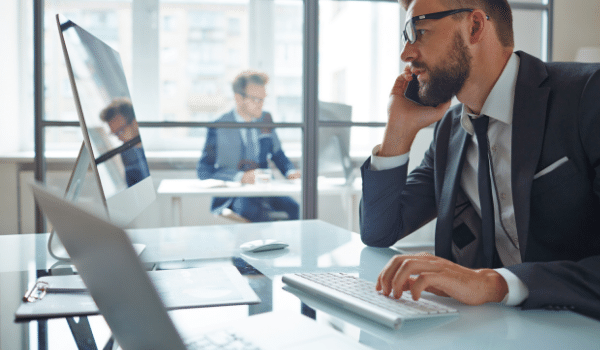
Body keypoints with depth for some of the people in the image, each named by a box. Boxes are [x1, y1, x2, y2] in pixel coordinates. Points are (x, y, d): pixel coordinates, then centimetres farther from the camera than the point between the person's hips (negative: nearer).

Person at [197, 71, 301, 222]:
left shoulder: (265, 119, 12)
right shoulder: (219, 128, -5)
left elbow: (277, 153, 23)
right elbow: (204, 171, -10)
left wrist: (290, 171, 0)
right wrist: (240, 177, -23)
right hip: (231, 196, -5)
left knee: (295, 209, -26)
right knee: (263, 215, -36)